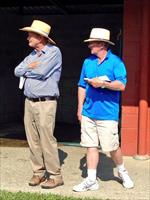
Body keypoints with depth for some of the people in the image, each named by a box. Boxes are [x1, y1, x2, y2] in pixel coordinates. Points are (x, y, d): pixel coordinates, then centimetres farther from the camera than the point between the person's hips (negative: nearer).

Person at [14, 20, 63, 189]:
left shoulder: (53, 51, -6)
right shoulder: (31, 55, 17)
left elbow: (41, 72, -17)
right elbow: (17, 71, 7)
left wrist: (26, 70, 0)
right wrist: (30, 67, -9)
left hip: (45, 103, -7)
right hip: (29, 102, 7)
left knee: (47, 140, -7)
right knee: (33, 140, 8)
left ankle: (55, 175, 2)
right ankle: (38, 172, 18)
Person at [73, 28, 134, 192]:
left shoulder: (115, 62, -4)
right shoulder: (88, 62, 12)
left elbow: (122, 85, -11)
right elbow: (82, 86, 15)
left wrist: (103, 84, -21)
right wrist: (80, 109, 11)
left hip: (107, 114, -5)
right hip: (88, 113, 5)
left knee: (112, 147, 2)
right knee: (91, 146, 7)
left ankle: (122, 172, 29)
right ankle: (91, 180, 16)